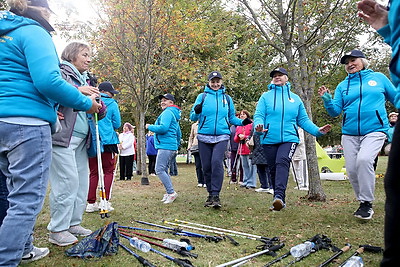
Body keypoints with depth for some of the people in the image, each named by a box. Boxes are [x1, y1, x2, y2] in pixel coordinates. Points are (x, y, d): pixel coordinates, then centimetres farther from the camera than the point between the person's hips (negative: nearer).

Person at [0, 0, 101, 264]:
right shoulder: (34, 33, -6)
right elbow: (48, 81, -21)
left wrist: (51, 109, 24)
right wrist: (87, 103, -9)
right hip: (28, 123, -10)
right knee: (28, 199, -6)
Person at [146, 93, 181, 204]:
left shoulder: (167, 112, -8)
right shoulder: (173, 114, 25)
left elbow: (163, 128, -22)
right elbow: (178, 133, 30)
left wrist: (150, 127, -8)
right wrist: (177, 145, 34)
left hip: (165, 146, -11)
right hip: (171, 146, 11)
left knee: (159, 170, -12)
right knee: (163, 170, 12)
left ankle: (171, 192, -13)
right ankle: (169, 193, 14)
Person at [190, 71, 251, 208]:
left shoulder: (227, 98, 12)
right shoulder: (202, 96, 7)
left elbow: (232, 118, 18)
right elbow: (193, 117, 5)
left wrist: (242, 122, 0)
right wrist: (197, 112, -17)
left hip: (222, 136, 0)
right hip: (204, 136, 1)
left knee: (217, 162, -20)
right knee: (206, 166, 4)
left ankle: (216, 194, -13)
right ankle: (210, 194, 21)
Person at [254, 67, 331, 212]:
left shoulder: (295, 98, 15)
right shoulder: (266, 96, 9)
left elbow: (303, 120, 15)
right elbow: (258, 115, 0)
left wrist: (317, 130, 1)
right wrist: (258, 126, -22)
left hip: (289, 138, -1)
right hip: (269, 139, 1)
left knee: (282, 162, -25)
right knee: (273, 169, 6)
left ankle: (279, 196, -35)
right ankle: (278, 201, 17)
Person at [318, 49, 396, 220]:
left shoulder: (379, 78, 9)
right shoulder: (343, 86, 13)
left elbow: (395, 98, 15)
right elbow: (335, 111, 7)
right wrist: (326, 99, -9)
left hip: (375, 131, -3)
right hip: (349, 134, 4)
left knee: (364, 159, -28)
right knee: (352, 170, -1)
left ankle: (367, 202, -15)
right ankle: (364, 202, 21)